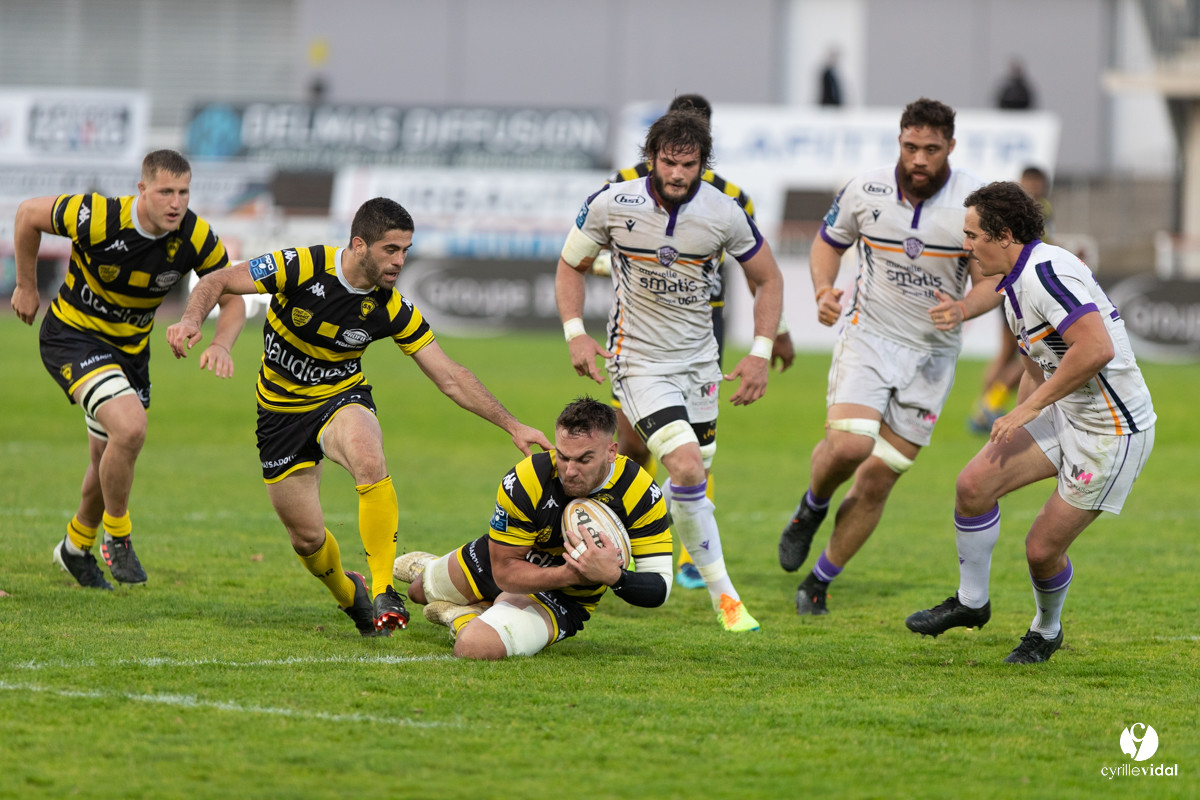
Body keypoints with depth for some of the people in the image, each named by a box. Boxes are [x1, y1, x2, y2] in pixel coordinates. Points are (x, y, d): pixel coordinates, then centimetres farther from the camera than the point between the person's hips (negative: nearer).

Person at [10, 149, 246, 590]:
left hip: (130, 349, 5)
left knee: (110, 462, 15)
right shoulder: (97, 218, -28)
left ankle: (76, 548, 42)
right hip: (72, 335, -5)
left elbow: (231, 297, -6)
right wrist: (26, 285, -1)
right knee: (130, 426, -27)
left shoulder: (196, 238, -17)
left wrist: (221, 345, -25)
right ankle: (117, 538, -5)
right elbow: (29, 213, -11)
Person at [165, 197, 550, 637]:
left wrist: (512, 426, -13)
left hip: (342, 400, 0)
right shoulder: (303, 267, -22)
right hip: (282, 411, 0)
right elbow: (218, 282, -16)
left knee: (370, 461, -36)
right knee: (307, 538, 2)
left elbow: (450, 378, -8)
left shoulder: (392, 308, -14)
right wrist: (191, 320, -37)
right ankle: (349, 595, 38)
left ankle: (384, 593, -29)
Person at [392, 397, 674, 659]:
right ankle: (426, 566, 66)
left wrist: (614, 576, -47)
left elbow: (659, 589, -25)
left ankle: (462, 615, 9)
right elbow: (504, 571, -26)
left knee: (474, 646, -28)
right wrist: (568, 574, -42)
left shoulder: (643, 496, -31)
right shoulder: (523, 482, -33)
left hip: (564, 601, -2)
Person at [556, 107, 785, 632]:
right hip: (639, 361, -4)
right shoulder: (613, 204, -15)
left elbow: (767, 279, 3)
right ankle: (723, 595, -9)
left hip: (699, 360, 4)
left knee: (692, 478, 9)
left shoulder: (724, 213, -11)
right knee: (687, 470, -18)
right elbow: (571, 265, 1)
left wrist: (761, 353, -7)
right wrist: (575, 333, -12)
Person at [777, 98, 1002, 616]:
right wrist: (823, 291, -8)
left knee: (877, 481, 1)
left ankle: (819, 582, 18)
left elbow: (992, 282, -6)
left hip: (932, 354, 0)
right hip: (868, 335, 0)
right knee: (849, 444, -24)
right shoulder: (866, 192, -6)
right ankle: (812, 508, 10)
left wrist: (962, 308, -28)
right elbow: (828, 242, 11)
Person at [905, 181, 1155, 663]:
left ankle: (1046, 631, 27)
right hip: (1065, 416, 9)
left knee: (1043, 548, -3)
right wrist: (1017, 424, 24)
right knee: (973, 484, -4)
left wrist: (1032, 405, -24)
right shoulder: (1015, 287, 10)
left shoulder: (1046, 272, -23)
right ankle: (971, 602, 14)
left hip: (1113, 433, -9)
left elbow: (1097, 349, -33)